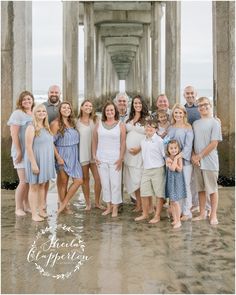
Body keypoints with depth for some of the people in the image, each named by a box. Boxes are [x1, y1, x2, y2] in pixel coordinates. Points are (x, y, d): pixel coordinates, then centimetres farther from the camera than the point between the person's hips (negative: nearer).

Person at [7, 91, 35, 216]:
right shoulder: (17, 114, -7)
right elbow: (14, 134, -12)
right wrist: (19, 151, -16)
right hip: (22, 152, -6)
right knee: (24, 181, -5)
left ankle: (26, 205, 22)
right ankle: (18, 208, 8)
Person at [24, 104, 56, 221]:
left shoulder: (47, 127, 10)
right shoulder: (31, 127, -13)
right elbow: (28, 147, -17)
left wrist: (51, 161, 11)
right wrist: (33, 163, -22)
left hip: (46, 160, 7)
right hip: (35, 160, -7)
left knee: (42, 186, 13)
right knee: (34, 186, 1)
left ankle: (41, 210, 24)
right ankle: (34, 214, 6)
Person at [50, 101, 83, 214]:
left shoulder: (72, 123, 11)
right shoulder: (56, 123, -9)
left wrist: (75, 155, 9)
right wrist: (58, 157, -17)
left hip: (73, 156, 7)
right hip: (62, 156, -7)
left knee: (79, 180, 1)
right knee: (63, 182, 4)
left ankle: (64, 204, 12)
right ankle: (64, 206, 18)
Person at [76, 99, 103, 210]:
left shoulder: (95, 120, 7)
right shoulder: (77, 121, 5)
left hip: (94, 152, 1)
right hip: (82, 153, 0)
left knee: (98, 178, -4)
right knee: (85, 178, 6)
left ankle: (97, 202, 12)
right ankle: (88, 203, 16)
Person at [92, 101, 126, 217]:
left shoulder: (120, 125, 1)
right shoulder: (99, 125, 7)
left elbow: (123, 143, -2)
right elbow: (94, 141, 10)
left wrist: (121, 158, -8)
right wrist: (94, 156, 2)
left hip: (115, 159, -2)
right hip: (101, 159, 2)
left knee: (115, 183, -2)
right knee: (104, 183, 7)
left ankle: (115, 208, 9)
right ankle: (108, 207, 19)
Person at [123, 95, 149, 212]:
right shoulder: (129, 119, 15)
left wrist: (139, 148, -15)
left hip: (140, 153, -5)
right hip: (128, 153, 5)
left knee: (140, 179, -6)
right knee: (132, 180, 6)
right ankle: (138, 204, 15)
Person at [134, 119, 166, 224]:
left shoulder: (159, 141, -9)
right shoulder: (143, 141, 10)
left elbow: (165, 155, -7)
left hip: (158, 170, -6)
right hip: (146, 170, 6)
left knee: (159, 194, 3)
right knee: (144, 193, 9)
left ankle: (157, 216, 13)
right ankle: (145, 214, 24)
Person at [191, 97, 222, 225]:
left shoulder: (214, 122, -4)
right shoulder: (195, 123, 12)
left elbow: (214, 144, -10)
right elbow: (192, 142, 12)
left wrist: (200, 156, -11)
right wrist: (193, 156, -5)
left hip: (210, 161, -5)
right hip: (197, 162, 5)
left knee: (212, 189, 3)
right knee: (200, 188, 11)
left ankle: (213, 215, 11)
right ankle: (202, 213, 20)